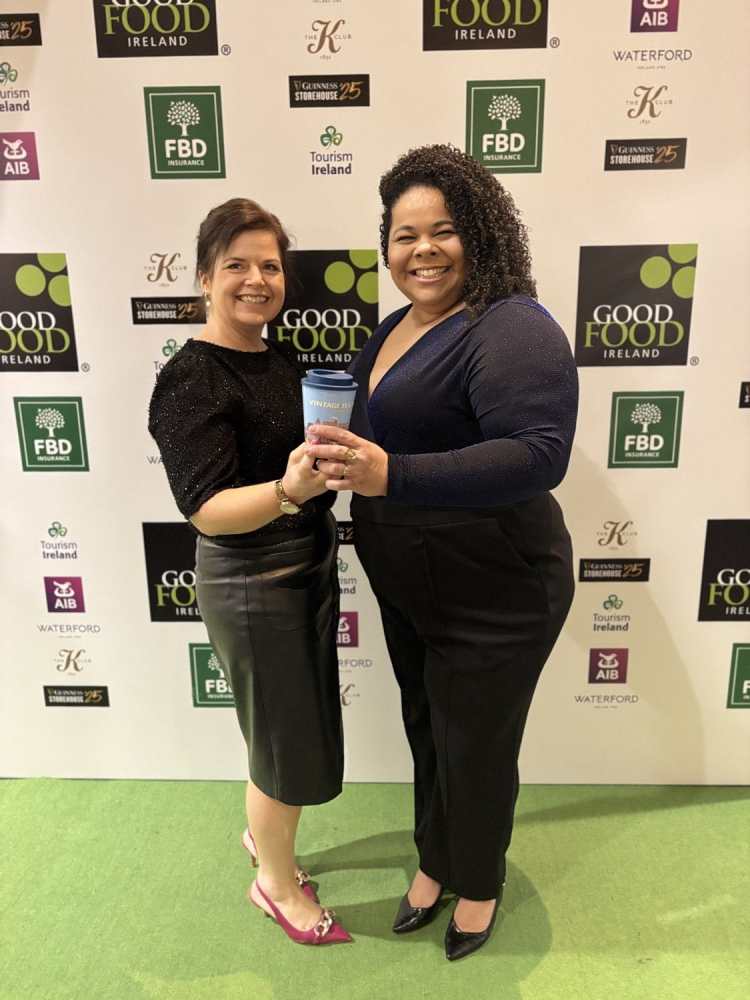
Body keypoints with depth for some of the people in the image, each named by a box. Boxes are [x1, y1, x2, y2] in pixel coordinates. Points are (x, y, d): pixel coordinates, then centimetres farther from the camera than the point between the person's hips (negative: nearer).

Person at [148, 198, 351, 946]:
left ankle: (265, 835, 49)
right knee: (291, 744, 8)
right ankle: (277, 883, 35)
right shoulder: (191, 380, -19)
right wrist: (288, 490, -43)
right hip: (251, 586, -8)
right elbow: (208, 511, -28)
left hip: (308, 567, 8)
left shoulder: (276, 359, 5)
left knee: (292, 727, 22)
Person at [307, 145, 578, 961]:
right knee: (425, 733, 24)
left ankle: (478, 883, 44)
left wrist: (389, 475, -41)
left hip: (493, 596, -8)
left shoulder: (511, 329, -21)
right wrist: (346, 460, 3)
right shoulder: (398, 325, 8)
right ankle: (435, 861, 50)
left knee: (476, 750, 13)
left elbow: (539, 455, -34)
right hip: (407, 588, 8)